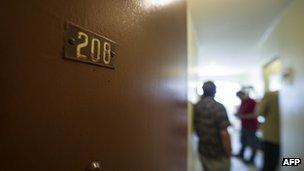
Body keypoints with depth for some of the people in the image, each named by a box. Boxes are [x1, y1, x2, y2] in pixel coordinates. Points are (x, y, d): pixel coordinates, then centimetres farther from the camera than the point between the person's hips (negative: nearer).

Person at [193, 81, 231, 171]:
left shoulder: (196, 106, -4)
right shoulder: (218, 107, -23)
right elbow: (224, 134, -25)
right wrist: (228, 153, -11)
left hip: (202, 151, 5)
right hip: (218, 153, -5)